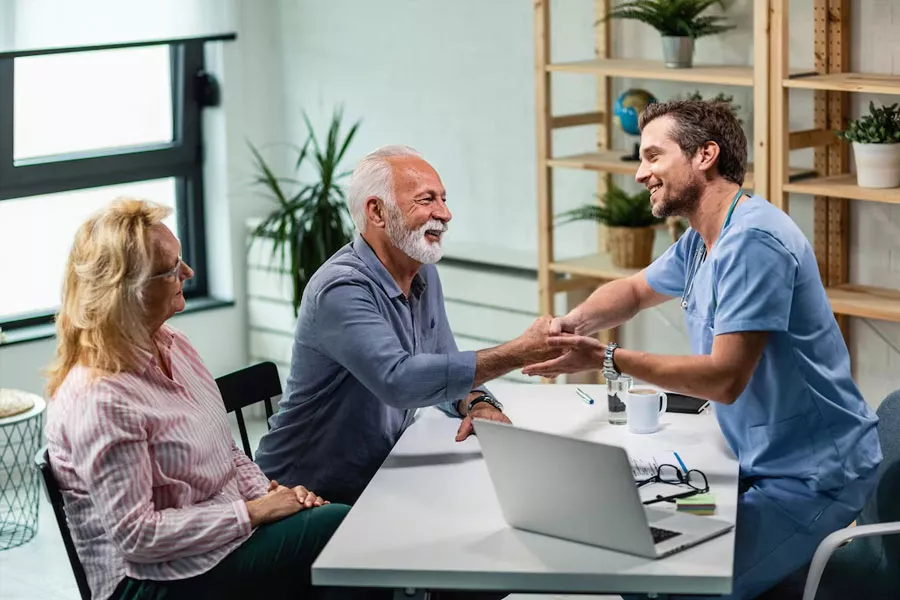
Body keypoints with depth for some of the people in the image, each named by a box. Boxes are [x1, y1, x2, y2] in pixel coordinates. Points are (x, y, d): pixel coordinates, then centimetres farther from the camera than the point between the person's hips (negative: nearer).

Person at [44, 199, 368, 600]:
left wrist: (270, 493, -3)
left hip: (229, 526, 8)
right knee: (347, 533, -22)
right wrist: (253, 513, -18)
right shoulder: (98, 400, -22)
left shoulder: (170, 345, 6)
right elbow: (138, 535, -21)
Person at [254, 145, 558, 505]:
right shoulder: (341, 289, -23)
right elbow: (397, 380, -37)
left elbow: (440, 369, 13)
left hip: (379, 476, 8)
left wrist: (478, 404, -11)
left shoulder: (424, 275, 7)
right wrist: (520, 353, -36)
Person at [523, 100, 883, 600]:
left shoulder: (752, 242, -23)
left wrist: (607, 360, -23)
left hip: (809, 478, -9)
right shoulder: (699, 242, 8)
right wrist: (574, 323, 3)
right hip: (756, 463, 10)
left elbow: (725, 379, -26)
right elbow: (635, 291, 25)